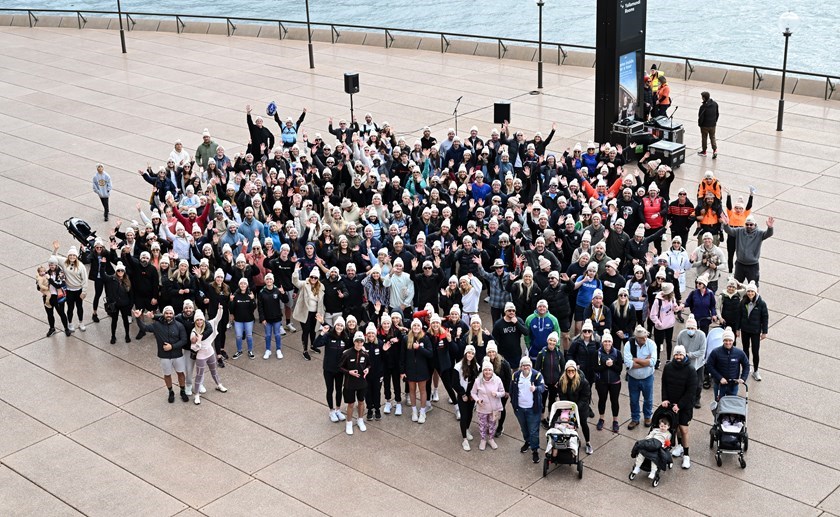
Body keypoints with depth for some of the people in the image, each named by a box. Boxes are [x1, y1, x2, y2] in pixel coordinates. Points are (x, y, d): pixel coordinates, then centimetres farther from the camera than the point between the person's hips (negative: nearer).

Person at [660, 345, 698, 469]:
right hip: (671, 403, 4)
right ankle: (680, 445, 34)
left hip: (685, 405, -4)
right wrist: (665, 399, -7)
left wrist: (679, 405, -17)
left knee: (684, 429, -4)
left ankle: (686, 455, 7)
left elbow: (691, 390, -15)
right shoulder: (668, 367, -3)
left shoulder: (690, 370, -16)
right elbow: (664, 384, 6)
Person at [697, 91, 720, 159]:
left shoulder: (703, 106, -24)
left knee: (704, 138, 12)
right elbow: (717, 114, 6)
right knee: (712, 137, 17)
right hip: (713, 125, 5)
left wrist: (699, 123, -1)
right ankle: (715, 150, 4)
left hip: (705, 125, -5)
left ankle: (704, 151, 25)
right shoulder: (715, 104, -4)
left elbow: (701, 116, -18)